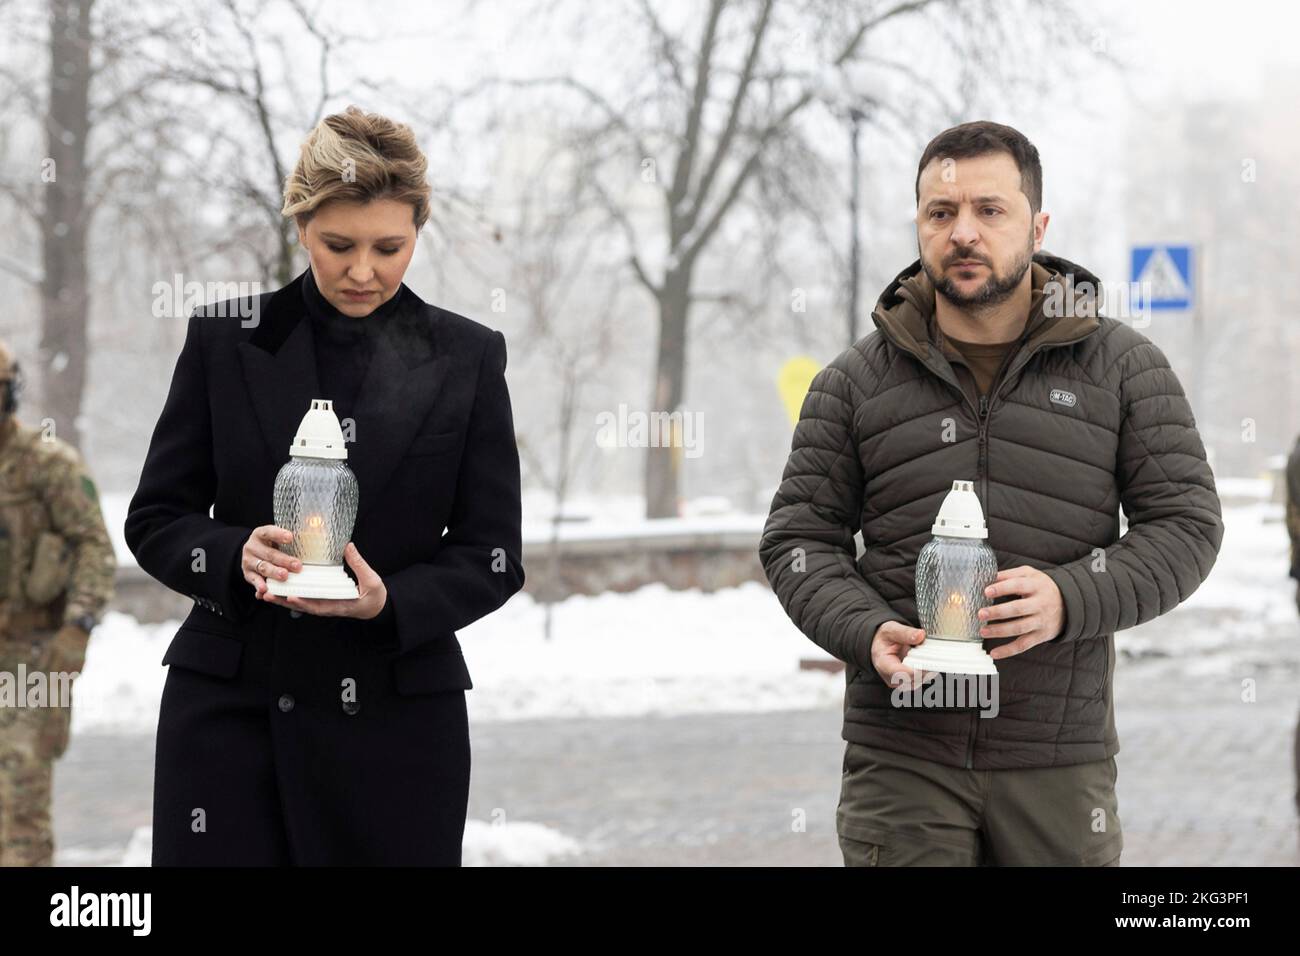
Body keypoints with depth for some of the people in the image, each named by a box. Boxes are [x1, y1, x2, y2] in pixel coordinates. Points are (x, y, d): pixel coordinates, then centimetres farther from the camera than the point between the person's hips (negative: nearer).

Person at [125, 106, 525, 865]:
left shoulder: (465, 359, 3)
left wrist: (389, 602, -16)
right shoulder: (227, 340, 4)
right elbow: (155, 519, 6)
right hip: (231, 708, 0)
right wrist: (236, 555, -16)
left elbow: (493, 555, 3)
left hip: (396, 714, 0)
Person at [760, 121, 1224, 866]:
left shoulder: (1121, 366, 5)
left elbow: (1187, 525, 2)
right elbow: (799, 539, 8)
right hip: (901, 755, 0)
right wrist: (868, 631, -12)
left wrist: (1071, 599, -15)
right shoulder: (855, 383, 7)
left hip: (1058, 756, 0)